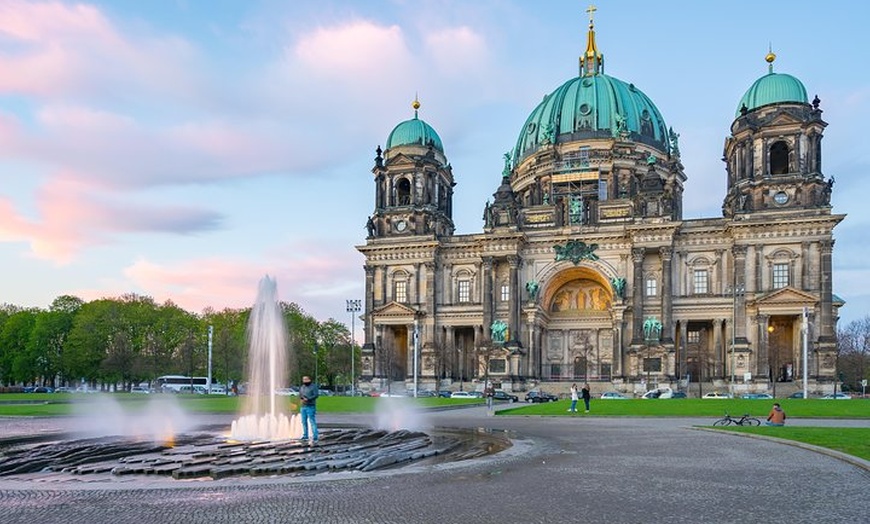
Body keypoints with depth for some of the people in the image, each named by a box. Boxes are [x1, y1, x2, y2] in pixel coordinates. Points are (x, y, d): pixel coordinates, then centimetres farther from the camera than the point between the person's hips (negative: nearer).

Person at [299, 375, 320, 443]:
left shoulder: (313, 386, -6)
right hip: (303, 406, 7)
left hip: (311, 406, -7)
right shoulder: (302, 387, 14)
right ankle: (305, 436, 18)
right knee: (304, 421, 9)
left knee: (312, 422, -9)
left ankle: (315, 437, -9)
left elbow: (316, 395, -14)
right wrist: (301, 398, -5)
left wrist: (308, 399, -21)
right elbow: (300, 395, 18)